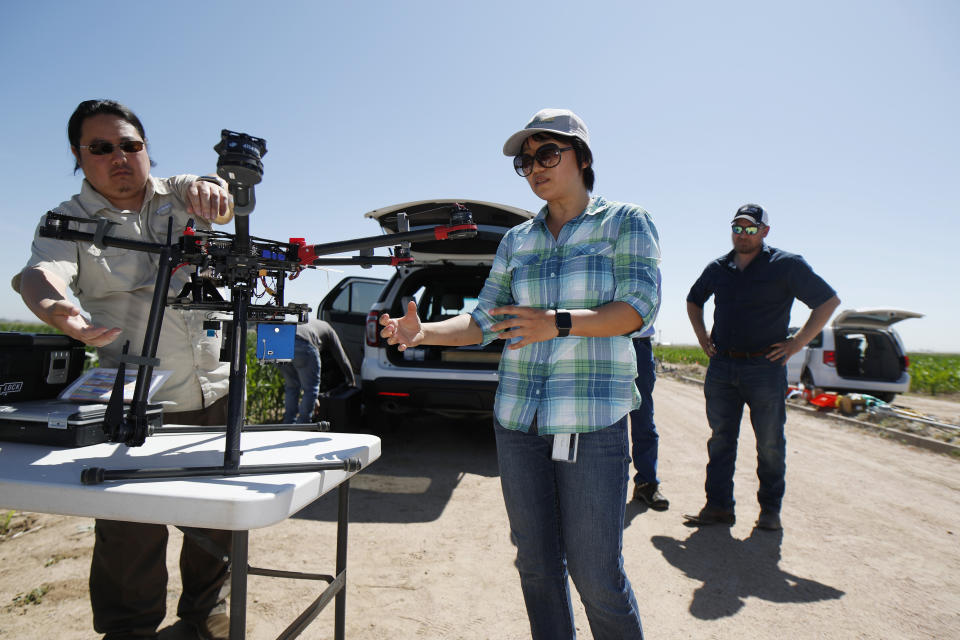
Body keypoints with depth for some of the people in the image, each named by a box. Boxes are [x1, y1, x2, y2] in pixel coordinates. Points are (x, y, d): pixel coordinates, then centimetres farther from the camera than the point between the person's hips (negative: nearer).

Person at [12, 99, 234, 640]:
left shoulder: (179, 196, 8)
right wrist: (56, 308, -42)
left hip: (215, 392, 3)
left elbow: (225, 201, -12)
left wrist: (211, 188, -37)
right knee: (131, 534, 5)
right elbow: (42, 270, -19)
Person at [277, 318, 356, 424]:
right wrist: (352, 380, 43)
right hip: (302, 345, -6)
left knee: (291, 387, 22)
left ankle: (288, 427, 24)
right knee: (311, 389, 8)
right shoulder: (328, 330, 29)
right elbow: (342, 359, 29)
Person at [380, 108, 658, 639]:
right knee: (536, 563, 13)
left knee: (595, 571, 0)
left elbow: (638, 307, -11)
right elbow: (483, 322, 8)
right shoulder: (516, 241, 12)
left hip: (592, 420, -4)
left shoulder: (626, 222, 1)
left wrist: (557, 323, -25)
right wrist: (422, 332, -9)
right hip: (518, 417, 5)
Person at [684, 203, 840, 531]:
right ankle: (718, 505, 13)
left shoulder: (786, 265, -3)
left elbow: (829, 300, 1)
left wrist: (798, 343, -5)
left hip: (764, 366, -3)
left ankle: (770, 508, 20)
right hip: (721, 366, 4)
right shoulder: (718, 268, 10)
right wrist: (701, 335, 14)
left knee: (770, 443, 5)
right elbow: (693, 300, 27)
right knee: (720, 438, 6)